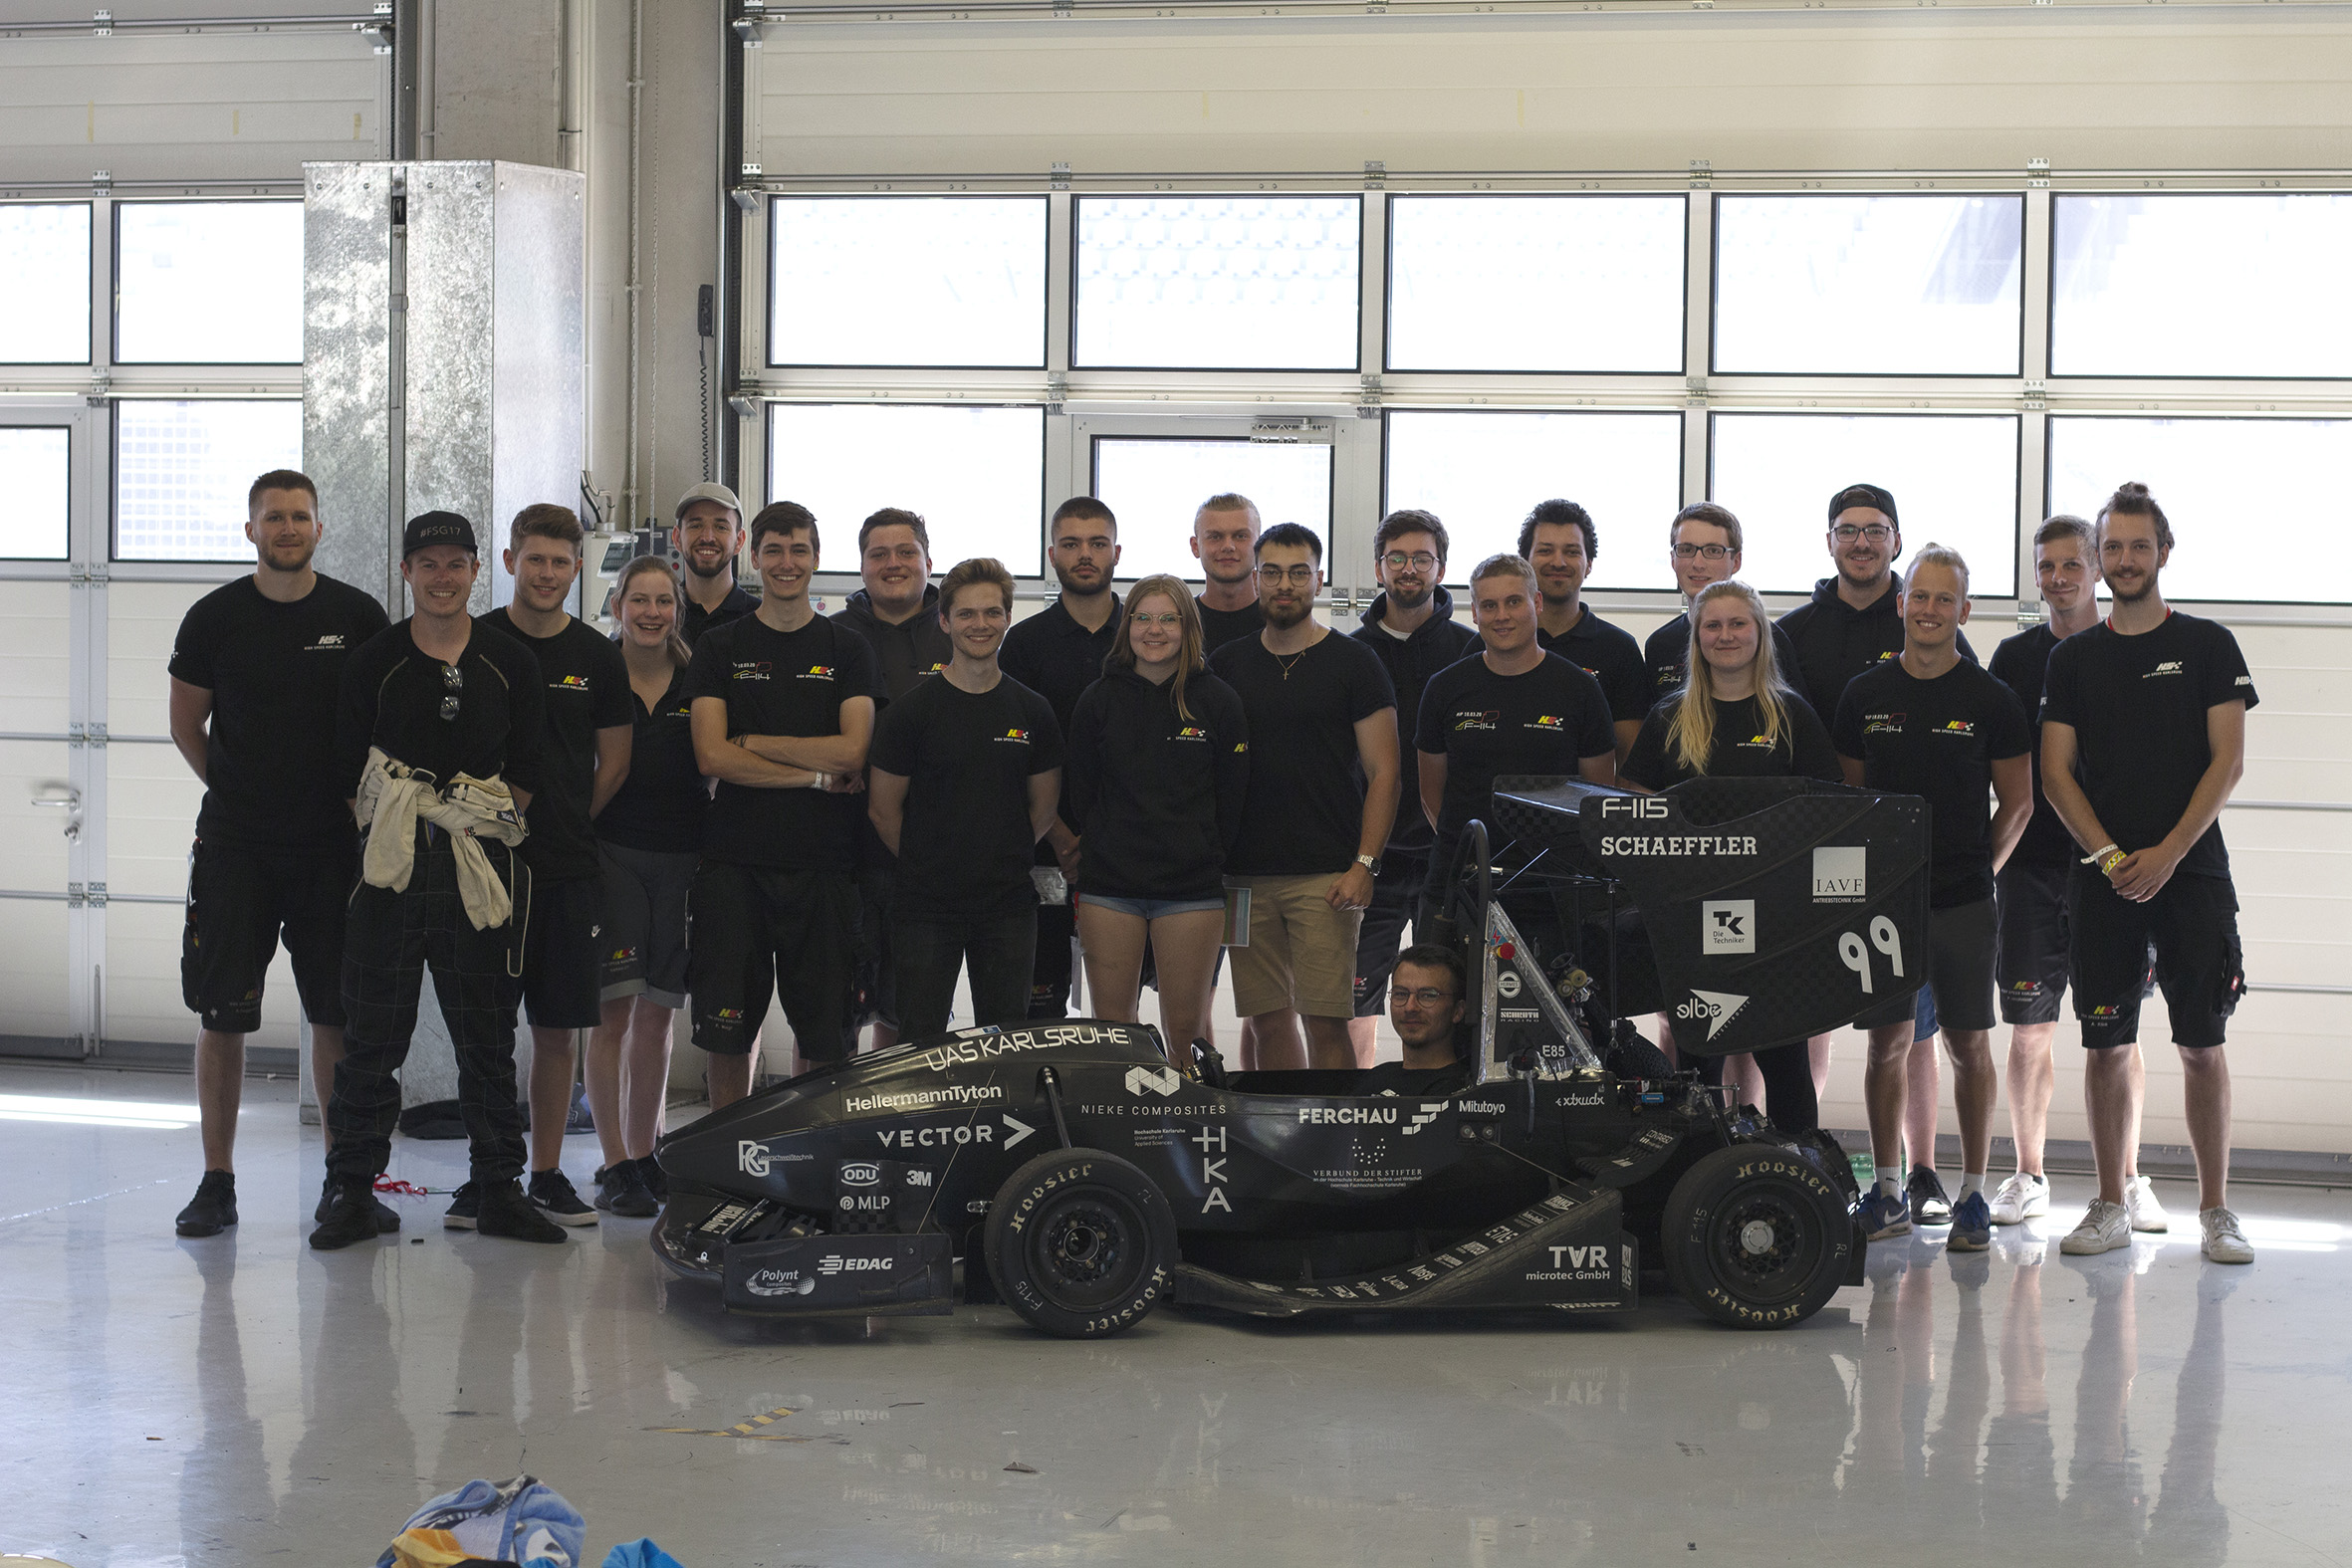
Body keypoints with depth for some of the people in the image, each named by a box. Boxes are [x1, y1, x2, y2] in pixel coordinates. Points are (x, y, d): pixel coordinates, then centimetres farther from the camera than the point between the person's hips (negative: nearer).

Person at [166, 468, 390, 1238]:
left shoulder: (358, 616, 2)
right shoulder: (214, 618, 1)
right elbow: (187, 727, 11)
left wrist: (358, 799, 7)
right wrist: (242, 793, 10)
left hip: (332, 843, 0)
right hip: (234, 847, 0)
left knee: (339, 1014, 3)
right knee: (221, 1013, 0)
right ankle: (217, 1182, 10)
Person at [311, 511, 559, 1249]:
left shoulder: (512, 663, 8)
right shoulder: (374, 662, 6)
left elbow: (529, 774, 10)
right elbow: (348, 773, 6)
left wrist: (485, 821, 0)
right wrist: (388, 830, -3)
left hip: (481, 870, 1)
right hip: (390, 870, -1)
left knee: (487, 1036, 6)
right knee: (371, 1036, 1)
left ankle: (498, 1189, 13)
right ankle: (353, 1189, 10)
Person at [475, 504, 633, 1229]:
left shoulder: (597, 657, 7)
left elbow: (614, 762, 12)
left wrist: (564, 822, 6)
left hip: (567, 867, 2)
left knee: (557, 1026, 5)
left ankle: (547, 1175, 14)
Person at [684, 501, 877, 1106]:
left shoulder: (847, 649, 9)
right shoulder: (720, 647, 8)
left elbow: (853, 753, -5)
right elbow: (712, 756, -4)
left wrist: (753, 743, -5)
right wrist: (815, 775, -7)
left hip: (823, 863, 0)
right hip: (735, 858, 0)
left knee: (824, 1034, 2)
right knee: (728, 1031, 1)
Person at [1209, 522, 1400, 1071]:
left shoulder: (1353, 662, 3)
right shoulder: (1226, 665, 13)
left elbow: (1383, 772, 0)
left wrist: (1364, 864, -11)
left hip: (1327, 877, -3)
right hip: (1245, 876, 4)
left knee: (1325, 1020, -7)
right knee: (1266, 1017, 5)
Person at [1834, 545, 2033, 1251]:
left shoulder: (1992, 701, 1)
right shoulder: (1865, 695, 7)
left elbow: (2017, 802, 6)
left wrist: (1978, 869, 2)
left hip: (1963, 901, -2)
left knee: (1969, 1044, 2)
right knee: (1888, 1042, 5)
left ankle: (1972, 1194, 11)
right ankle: (1889, 1193, 14)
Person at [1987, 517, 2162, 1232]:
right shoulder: (2015, 656, 9)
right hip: (2032, 864, 1)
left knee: (2118, 1031, 2)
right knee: (2030, 1027, 2)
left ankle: (2128, 1180, 11)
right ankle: (2028, 1178, 12)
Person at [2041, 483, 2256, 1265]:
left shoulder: (2208, 646, 5)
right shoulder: (2072, 658, 10)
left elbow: (2227, 761, -2)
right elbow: (2056, 771, 5)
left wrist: (2166, 854, -11)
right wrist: (2111, 857, -8)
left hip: (2191, 873, -2)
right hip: (2103, 878, 2)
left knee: (2202, 1045, -2)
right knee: (2107, 1045, 2)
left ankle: (2215, 1208, 7)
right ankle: (2110, 1206, 11)